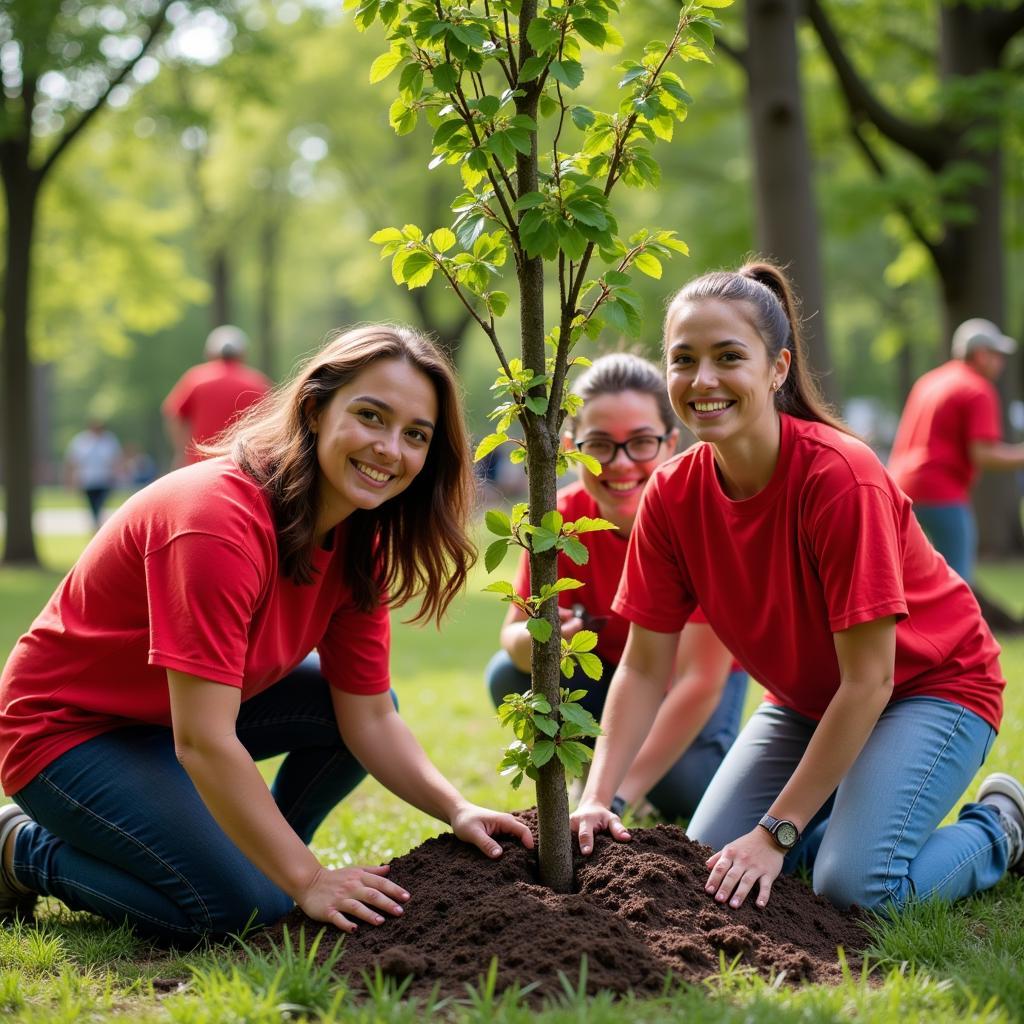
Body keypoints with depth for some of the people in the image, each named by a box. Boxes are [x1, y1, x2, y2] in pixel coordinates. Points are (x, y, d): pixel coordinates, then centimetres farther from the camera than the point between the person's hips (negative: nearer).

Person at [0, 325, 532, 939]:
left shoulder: (357, 539, -6)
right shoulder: (219, 519, -33)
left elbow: (369, 716, -2)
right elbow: (204, 743, -35)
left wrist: (457, 810, -18)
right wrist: (309, 881, -32)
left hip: (186, 706, 8)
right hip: (71, 728, -8)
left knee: (364, 701, -4)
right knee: (242, 905, -21)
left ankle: (264, 857, 11)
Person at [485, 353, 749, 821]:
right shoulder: (562, 517, -21)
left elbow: (699, 680, -31)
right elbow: (514, 629, -19)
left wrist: (620, 795, -36)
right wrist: (534, 639, -46)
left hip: (697, 681, -3)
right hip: (606, 670, 3)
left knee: (686, 793, -30)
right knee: (510, 675, -24)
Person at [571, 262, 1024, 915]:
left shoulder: (839, 474, -30)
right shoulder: (672, 494, -13)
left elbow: (869, 680, -27)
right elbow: (644, 669, -7)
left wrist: (777, 832, -27)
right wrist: (597, 798, -21)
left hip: (926, 685, -6)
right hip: (807, 699, 6)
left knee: (857, 883, -25)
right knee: (709, 867, -7)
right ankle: (845, 811, 18)